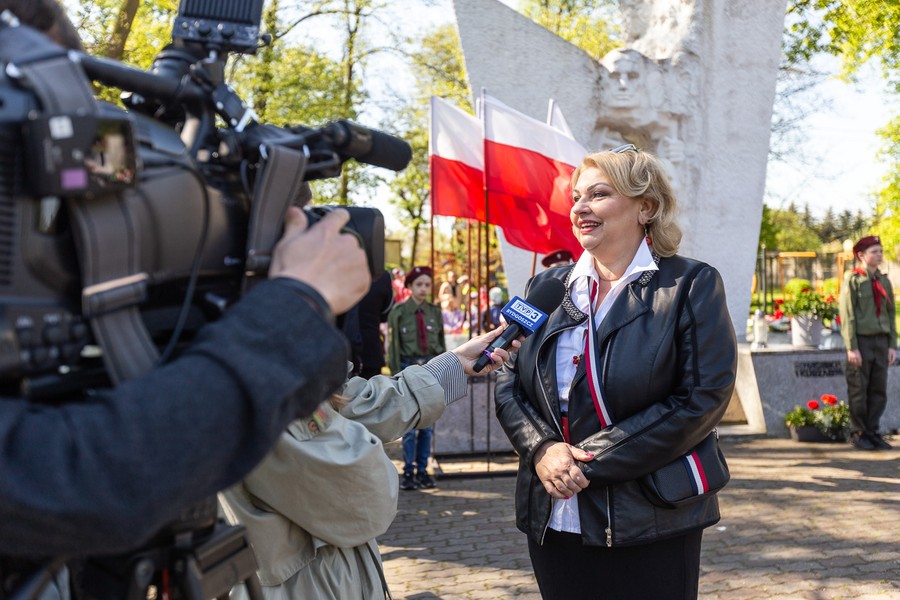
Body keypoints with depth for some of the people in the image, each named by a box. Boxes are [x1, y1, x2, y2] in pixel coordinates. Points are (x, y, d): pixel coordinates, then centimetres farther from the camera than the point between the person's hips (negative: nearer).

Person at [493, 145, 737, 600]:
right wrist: (542, 448, -12)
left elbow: (703, 397, -12)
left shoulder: (691, 285, -4)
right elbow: (508, 383, 8)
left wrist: (592, 460, -15)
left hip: (649, 528, -4)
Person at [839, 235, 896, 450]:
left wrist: (892, 345, 6)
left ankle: (872, 432, 17)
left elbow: (891, 314, 13)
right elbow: (847, 316, -9)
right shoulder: (852, 280, -5)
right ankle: (858, 434, 10)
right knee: (858, 391, 1)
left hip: (881, 341, 5)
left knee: (879, 391, 7)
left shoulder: (884, 281, 11)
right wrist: (852, 347, -14)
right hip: (861, 341, -5)